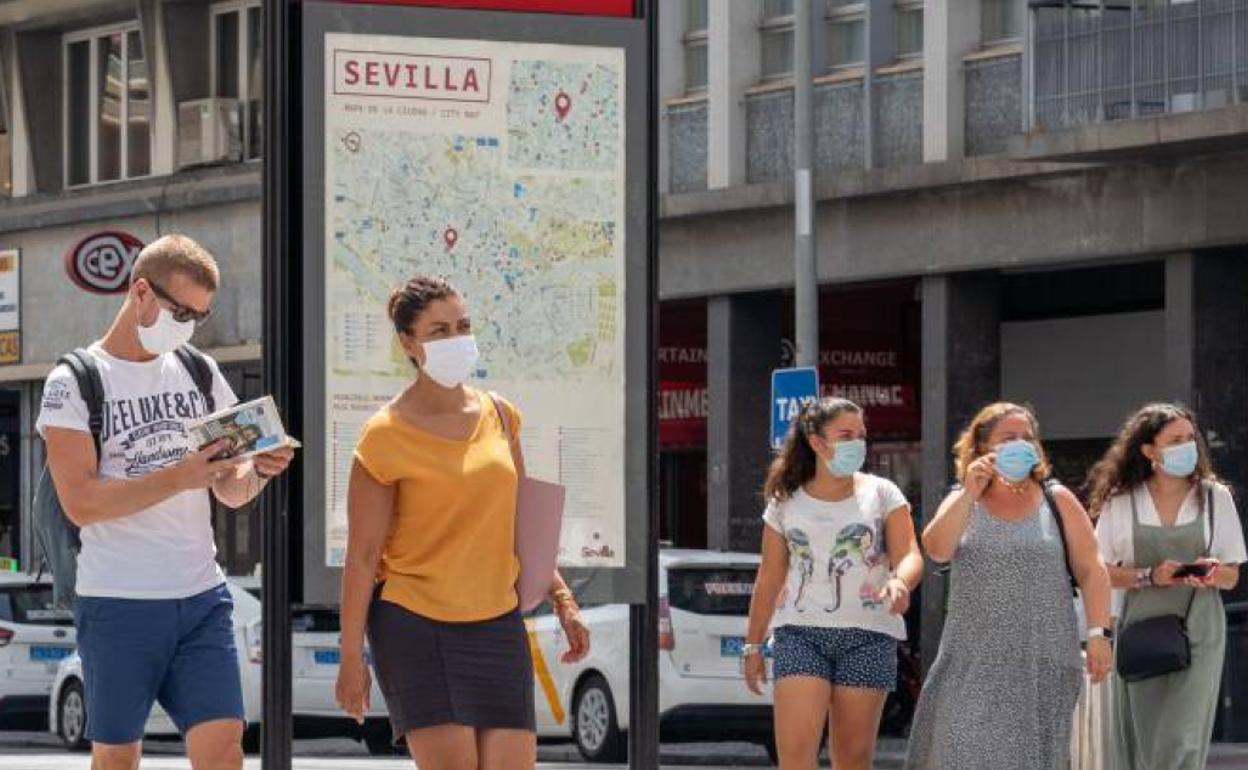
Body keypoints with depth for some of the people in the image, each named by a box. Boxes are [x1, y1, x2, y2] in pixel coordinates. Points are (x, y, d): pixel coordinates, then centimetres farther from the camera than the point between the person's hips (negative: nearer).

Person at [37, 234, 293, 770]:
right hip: (117, 605, -4)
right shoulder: (75, 383, -3)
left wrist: (258, 471, -8)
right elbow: (80, 502, -13)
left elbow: (231, 491, 16)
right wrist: (180, 476, -22)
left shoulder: (199, 373, 12)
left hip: (203, 599, 4)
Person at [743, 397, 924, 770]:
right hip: (801, 633, 0)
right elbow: (769, 578, 14)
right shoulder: (786, 502, 9)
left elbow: (910, 556, -5)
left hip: (867, 635, 0)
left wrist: (900, 582, -29)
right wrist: (753, 645, 14)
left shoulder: (881, 494, 5)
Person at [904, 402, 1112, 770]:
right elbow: (937, 549, -9)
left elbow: (1092, 571, 5)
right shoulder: (962, 502, 10)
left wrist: (1098, 633, -5)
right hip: (974, 658, 0)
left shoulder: (1058, 502, 8)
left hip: (1043, 659, 0)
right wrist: (970, 494, -17)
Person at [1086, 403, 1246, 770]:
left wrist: (1213, 573, -15)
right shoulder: (1121, 502, 2)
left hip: (1198, 634, 0)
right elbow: (1102, 573, 1)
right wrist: (1151, 577, -15)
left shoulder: (1216, 497, 6)